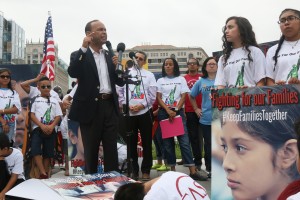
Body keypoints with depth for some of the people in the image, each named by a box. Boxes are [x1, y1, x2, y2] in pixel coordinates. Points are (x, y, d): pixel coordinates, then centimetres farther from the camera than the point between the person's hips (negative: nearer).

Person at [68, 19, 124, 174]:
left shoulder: (110, 56, 15)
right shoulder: (79, 55, 2)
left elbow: (120, 82, 14)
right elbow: (72, 73, -19)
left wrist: (117, 67, -5)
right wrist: (83, 48, -20)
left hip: (110, 106, 4)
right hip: (91, 108, -4)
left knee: (112, 150, 7)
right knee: (91, 151, 5)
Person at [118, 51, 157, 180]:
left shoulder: (149, 75, 8)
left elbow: (152, 95, 1)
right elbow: (120, 91, 4)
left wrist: (141, 105, -11)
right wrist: (127, 105, -9)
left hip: (145, 112, -1)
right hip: (129, 113, 1)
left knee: (147, 142, 2)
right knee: (131, 142, 6)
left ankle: (146, 170, 10)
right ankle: (133, 170, 15)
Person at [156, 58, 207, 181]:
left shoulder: (181, 79, 8)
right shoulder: (160, 81, 11)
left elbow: (183, 97, 1)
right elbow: (158, 98, 3)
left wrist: (175, 110, -11)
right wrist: (168, 110, -11)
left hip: (178, 111, -1)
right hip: (164, 112, 2)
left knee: (184, 140, -8)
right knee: (167, 142, 2)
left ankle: (193, 171, -11)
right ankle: (172, 169, 8)